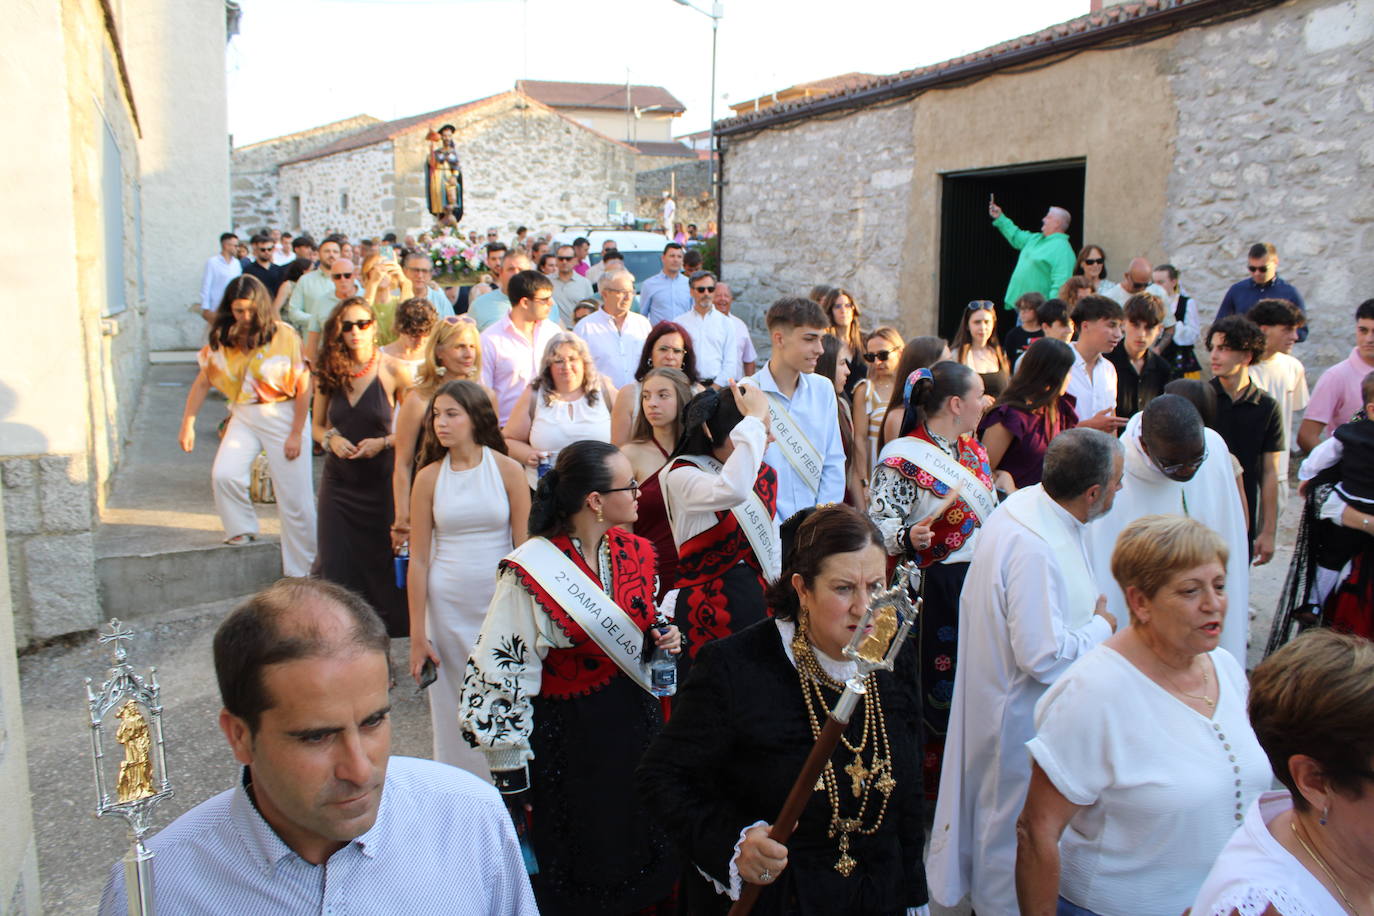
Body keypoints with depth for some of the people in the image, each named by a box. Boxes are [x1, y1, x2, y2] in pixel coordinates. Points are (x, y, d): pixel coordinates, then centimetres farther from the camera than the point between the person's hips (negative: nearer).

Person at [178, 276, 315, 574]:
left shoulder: (284, 336, -11)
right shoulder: (221, 340, 2)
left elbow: (304, 388, -10)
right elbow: (202, 383, 8)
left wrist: (296, 434, -12)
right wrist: (187, 424, 3)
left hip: (283, 415, -4)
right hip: (243, 416, 4)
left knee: (294, 499, -3)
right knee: (224, 475, -18)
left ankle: (301, 574, 9)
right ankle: (241, 530, 12)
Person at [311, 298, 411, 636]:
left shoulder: (392, 371, -7)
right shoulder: (329, 372, 3)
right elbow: (317, 425, 13)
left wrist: (383, 443, -17)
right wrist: (331, 440, -8)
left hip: (381, 481, -3)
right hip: (339, 480, 3)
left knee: (382, 561, 2)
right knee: (336, 561, 3)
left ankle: (390, 628, 18)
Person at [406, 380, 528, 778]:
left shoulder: (508, 470, -3)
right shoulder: (429, 477, 0)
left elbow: (525, 548, -3)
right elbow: (418, 560, 1)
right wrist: (417, 635, -1)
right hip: (447, 608, 1)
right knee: (454, 712, 8)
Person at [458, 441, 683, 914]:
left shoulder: (633, 551, -1)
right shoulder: (531, 574, -21)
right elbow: (501, 677, -17)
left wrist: (661, 637, -4)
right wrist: (511, 779, -14)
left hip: (635, 721, 6)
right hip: (568, 739, -6)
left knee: (642, 864, 17)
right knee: (578, 878, 10)